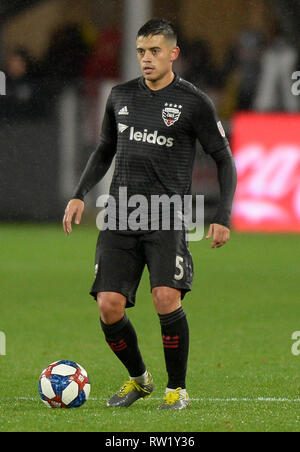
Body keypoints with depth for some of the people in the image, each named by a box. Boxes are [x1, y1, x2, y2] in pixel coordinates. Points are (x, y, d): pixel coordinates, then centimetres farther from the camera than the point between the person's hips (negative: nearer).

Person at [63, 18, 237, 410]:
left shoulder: (194, 102, -1)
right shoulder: (121, 96, 12)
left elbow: (224, 160, 3)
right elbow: (104, 151, 26)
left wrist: (223, 217, -6)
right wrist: (79, 194, 13)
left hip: (167, 219, -4)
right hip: (121, 216, 4)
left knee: (166, 298, -22)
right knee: (109, 306, -6)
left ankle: (178, 389, -3)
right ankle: (139, 379, 20)